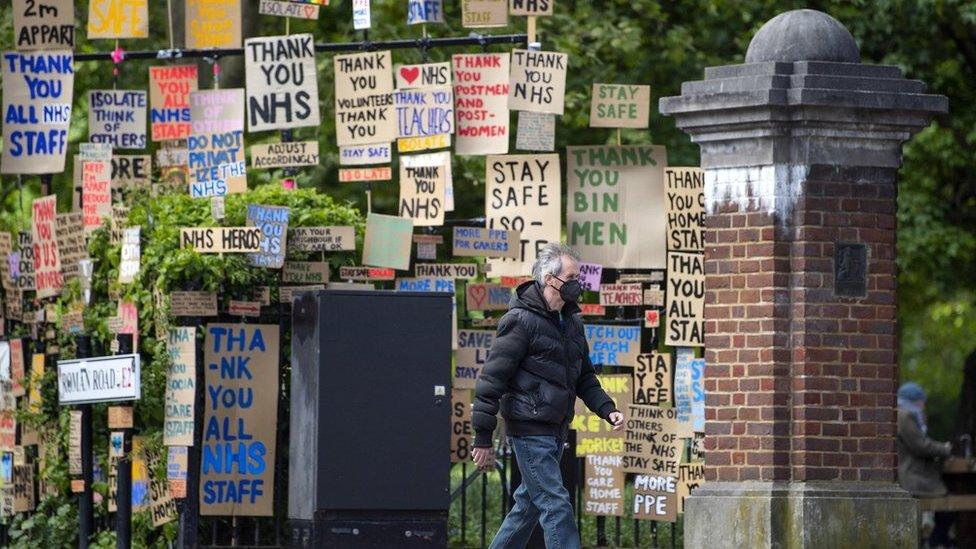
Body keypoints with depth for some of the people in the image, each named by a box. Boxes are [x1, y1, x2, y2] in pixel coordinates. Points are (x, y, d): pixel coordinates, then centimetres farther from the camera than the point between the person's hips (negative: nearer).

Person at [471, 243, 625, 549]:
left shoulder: (571, 322, 14)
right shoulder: (522, 320, -13)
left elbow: (584, 377, 24)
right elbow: (491, 380, -14)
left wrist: (607, 409, 5)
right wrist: (483, 439, -15)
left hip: (555, 430, 9)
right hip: (529, 429, -9)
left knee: (529, 503, 15)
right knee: (555, 505, -11)